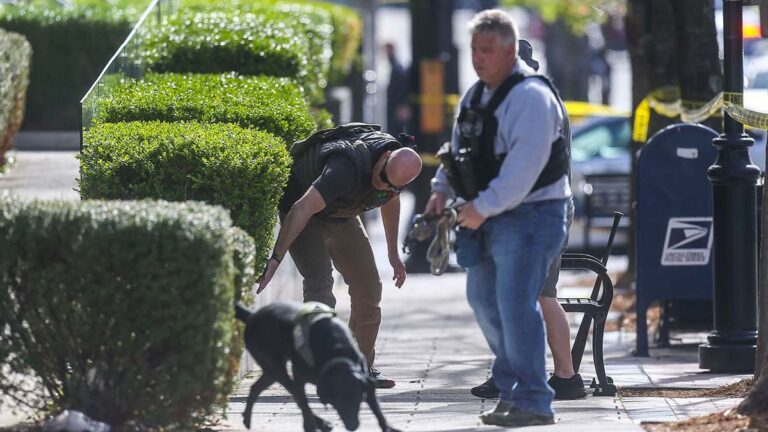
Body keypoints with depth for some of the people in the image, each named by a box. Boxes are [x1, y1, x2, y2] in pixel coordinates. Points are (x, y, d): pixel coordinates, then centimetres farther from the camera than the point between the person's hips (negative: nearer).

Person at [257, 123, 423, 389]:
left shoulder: (400, 167, -15)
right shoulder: (349, 166, -41)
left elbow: (391, 202, 9)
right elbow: (303, 208, -46)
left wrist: (393, 254, 14)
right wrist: (276, 258, -51)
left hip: (340, 215, 7)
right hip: (304, 209, -7)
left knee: (369, 288, 4)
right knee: (320, 282, -25)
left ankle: (363, 368, 17)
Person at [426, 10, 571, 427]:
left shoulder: (531, 96, -19)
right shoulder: (476, 95, 12)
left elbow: (524, 166, -27)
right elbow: (458, 147, 23)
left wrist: (482, 207, -25)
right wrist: (441, 189, 7)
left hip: (531, 216, -10)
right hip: (491, 219, 10)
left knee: (516, 304, -16)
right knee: (483, 298, 16)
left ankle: (532, 402, -12)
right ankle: (511, 388, 29)